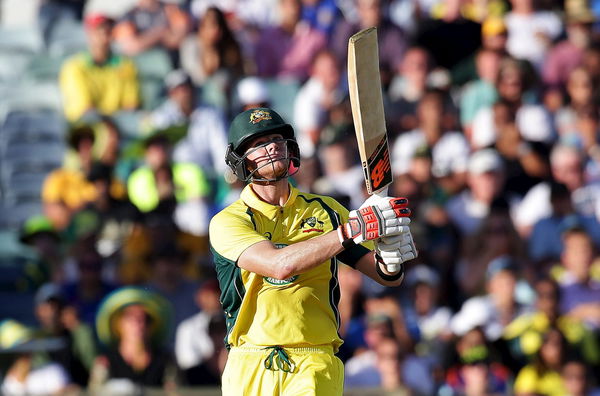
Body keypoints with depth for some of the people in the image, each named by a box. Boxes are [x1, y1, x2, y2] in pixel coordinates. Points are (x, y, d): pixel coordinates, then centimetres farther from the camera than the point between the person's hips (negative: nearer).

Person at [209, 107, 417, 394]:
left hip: (314, 368, 0)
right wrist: (352, 229, -22)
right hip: (249, 370, 0)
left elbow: (390, 278, 10)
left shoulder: (325, 211, 13)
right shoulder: (227, 222, 2)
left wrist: (388, 263, -14)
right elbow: (279, 264, -16)